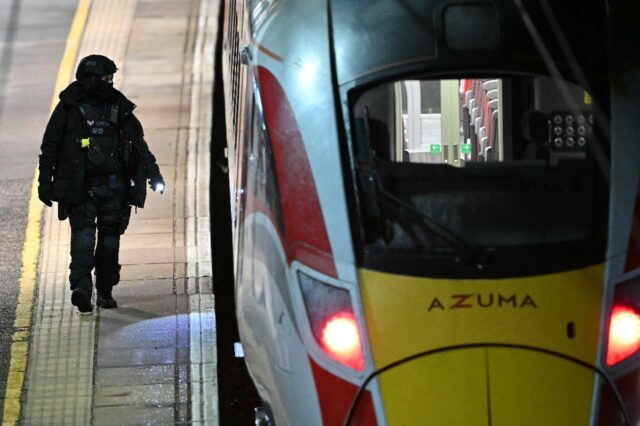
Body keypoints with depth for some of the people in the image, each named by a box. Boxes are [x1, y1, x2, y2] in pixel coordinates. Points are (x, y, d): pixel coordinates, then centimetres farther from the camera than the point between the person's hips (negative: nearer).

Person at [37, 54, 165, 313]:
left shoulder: (119, 107, 11)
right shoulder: (69, 108, 1)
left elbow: (138, 143, 16)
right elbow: (50, 147, 3)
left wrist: (152, 172, 9)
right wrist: (45, 181, -2)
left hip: (114, 185, 4)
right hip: (81, 187, -4)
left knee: (110, 238, 7)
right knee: (83, 234, -15)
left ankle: (105, 291, 17)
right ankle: (82, 287, -26)